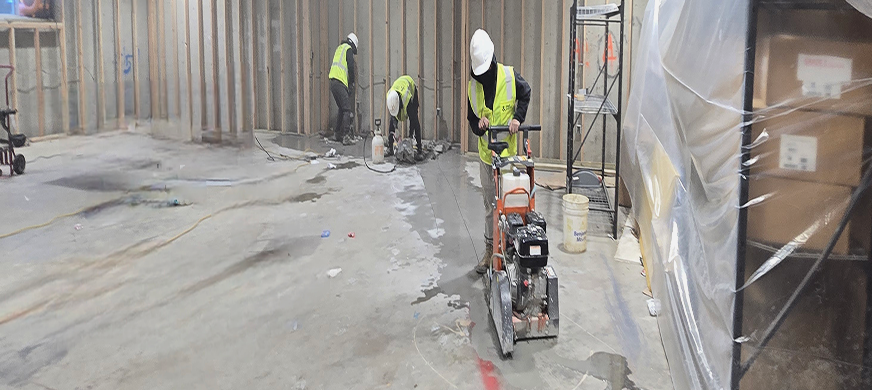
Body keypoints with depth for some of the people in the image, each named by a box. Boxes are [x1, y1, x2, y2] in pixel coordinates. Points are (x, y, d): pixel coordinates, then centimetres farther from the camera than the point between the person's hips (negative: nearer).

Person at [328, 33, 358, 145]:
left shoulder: (339, 48, 24)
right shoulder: (348, 49, -1)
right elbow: (351, 67, -9)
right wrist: (352, 82, 5)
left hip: (333, 82, 9)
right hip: (340, 83, -9)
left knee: (342, 109, 20)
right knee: (347, 110, -8)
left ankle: (337, 133, 23)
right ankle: (345, 136, -14)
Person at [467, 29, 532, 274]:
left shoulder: (510, 76, -10)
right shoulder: (472, 86, -1)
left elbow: (525, 95, 8)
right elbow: (471, 119, 8)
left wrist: (518, 118, -7)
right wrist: (479, 124, -14)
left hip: (508, 151, -3)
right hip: (486, 153, 3)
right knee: (489, 204, 10)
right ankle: (490, 249, 20)